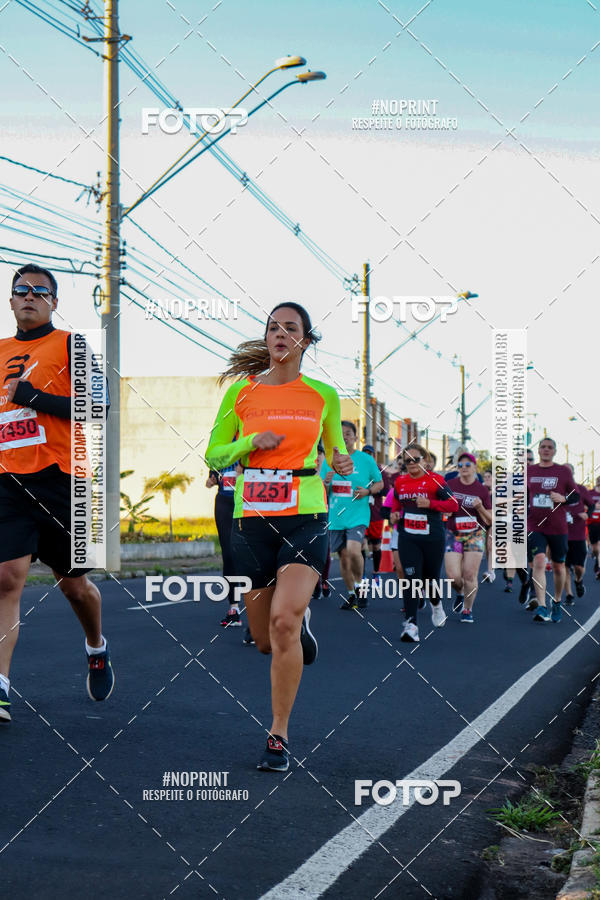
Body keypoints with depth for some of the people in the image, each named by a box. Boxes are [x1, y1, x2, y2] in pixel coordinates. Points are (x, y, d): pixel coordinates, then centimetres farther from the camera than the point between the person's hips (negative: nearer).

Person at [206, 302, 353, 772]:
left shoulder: (323, 394, 5)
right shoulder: (241, 391, 4)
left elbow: (335, 448, 20)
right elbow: (214, 455, 7)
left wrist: (342, 463, -3)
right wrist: (251, 442, -11)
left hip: (306, 517, -2)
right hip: (252, 518, 2)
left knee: (283, 620, -20)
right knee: (265, 638, 9)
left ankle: (279, 735, -6)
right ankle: (301, 621, 47)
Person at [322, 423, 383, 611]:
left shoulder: (366, 459, 1)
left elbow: (380, 483, 10)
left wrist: (368, 491, -10)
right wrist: (326, 483, -10)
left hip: (358, 515, -4)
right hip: (336, 516, 4)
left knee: (353, 550, -23)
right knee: (343, 556, 7)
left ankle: (359, 585, 1)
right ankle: (351, 594, 22)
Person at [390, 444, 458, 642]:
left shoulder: (435, 481, -6)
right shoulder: (400, 482, 7)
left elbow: (453, 505, -9)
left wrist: (430, 504, -21)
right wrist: (394, 513, 5)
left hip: (433, 538, -2)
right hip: (408, 538, 2)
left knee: (430, 579, 12)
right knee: (412, 579, -10)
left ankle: (436, 604, 46)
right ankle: (411, 623, -13)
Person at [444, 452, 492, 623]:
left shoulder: (482, 490, 0)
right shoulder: (450, 485, 2)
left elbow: (489, 520, 2)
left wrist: (480, 508, -17)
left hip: (475, 535, -1)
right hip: (453, 535, 1)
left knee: (470, 575, -6)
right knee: (453, 576, -7)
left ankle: (467, 609, 12)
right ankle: (460, 593, 27)